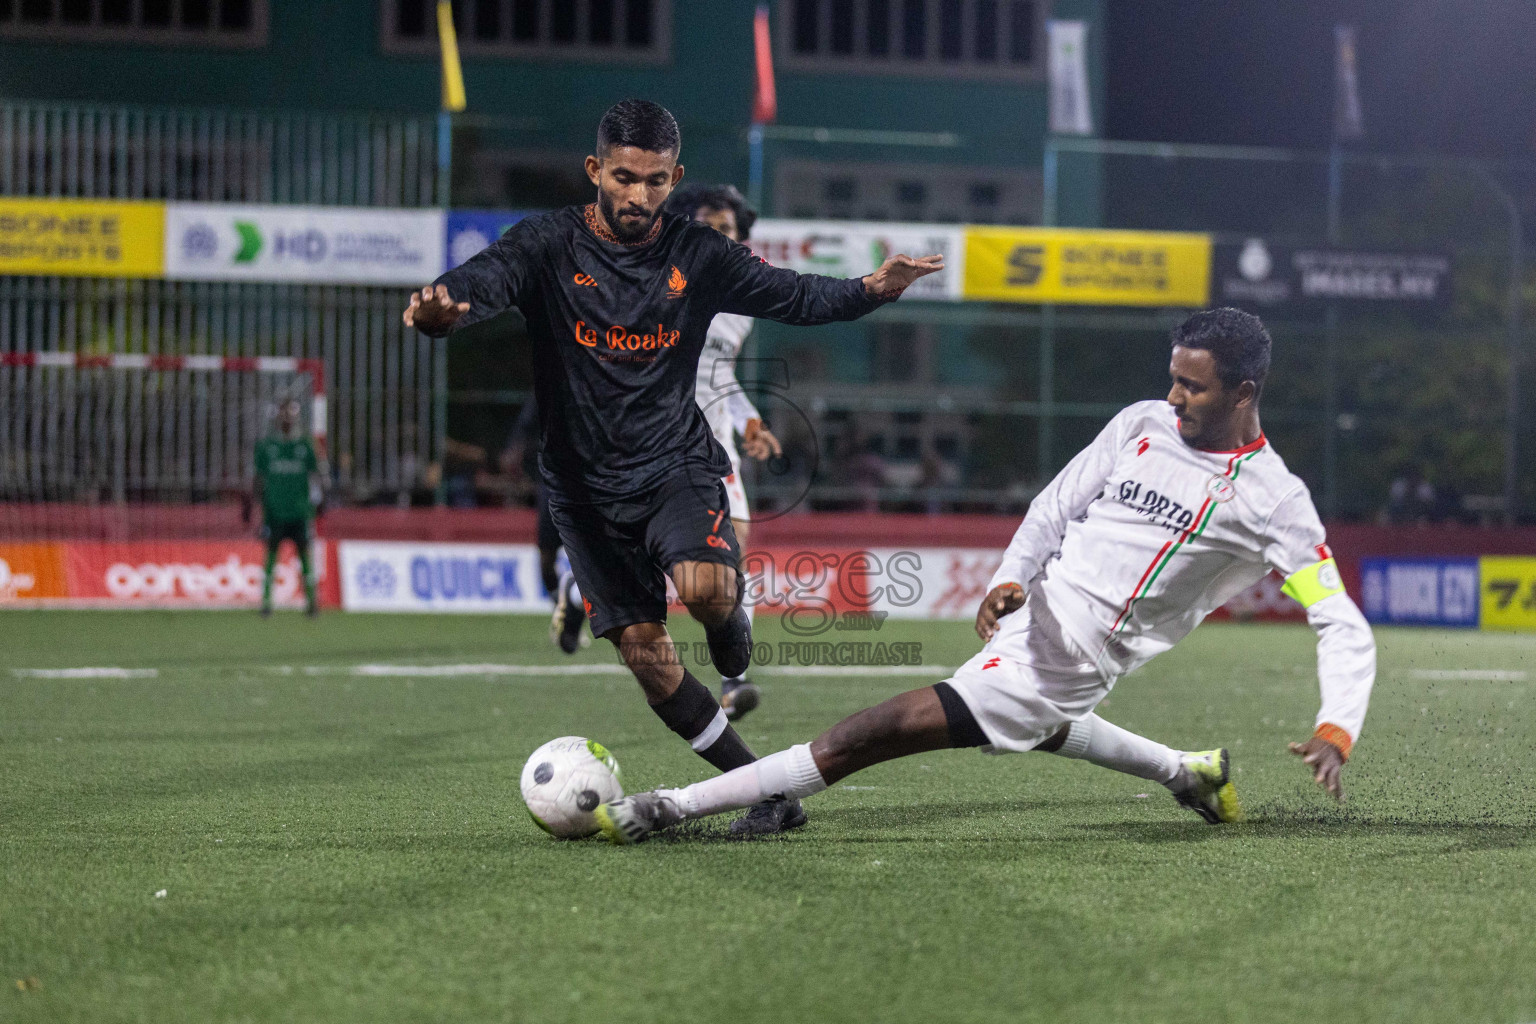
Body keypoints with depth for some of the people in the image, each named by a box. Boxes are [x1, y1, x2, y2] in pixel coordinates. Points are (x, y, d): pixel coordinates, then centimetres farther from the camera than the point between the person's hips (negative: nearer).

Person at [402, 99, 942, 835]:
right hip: (585, 485, 0)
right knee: (642, 651, -4)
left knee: (704, 587, -30)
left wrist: (869, 291, -13)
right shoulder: (550, 245, -7)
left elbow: (792, 296, 5)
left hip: (676, 464, 0)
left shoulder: (697, 256, -1)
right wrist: (438, 308, -48)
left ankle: (729, 621, 8)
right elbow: (483, 282, -24)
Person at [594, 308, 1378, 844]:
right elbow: (1056, 507, 10)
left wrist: (1336, 732, -28)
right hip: (1033, 620, 7)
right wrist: (1010, 578, -9)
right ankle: (1190, 773, 49)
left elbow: (1344, 626, -13)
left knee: (870, 734, -13)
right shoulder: (1142, 426, 2)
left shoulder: (1272, 500, -13)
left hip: (1056, 669, -7)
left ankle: (661, 811, -12)